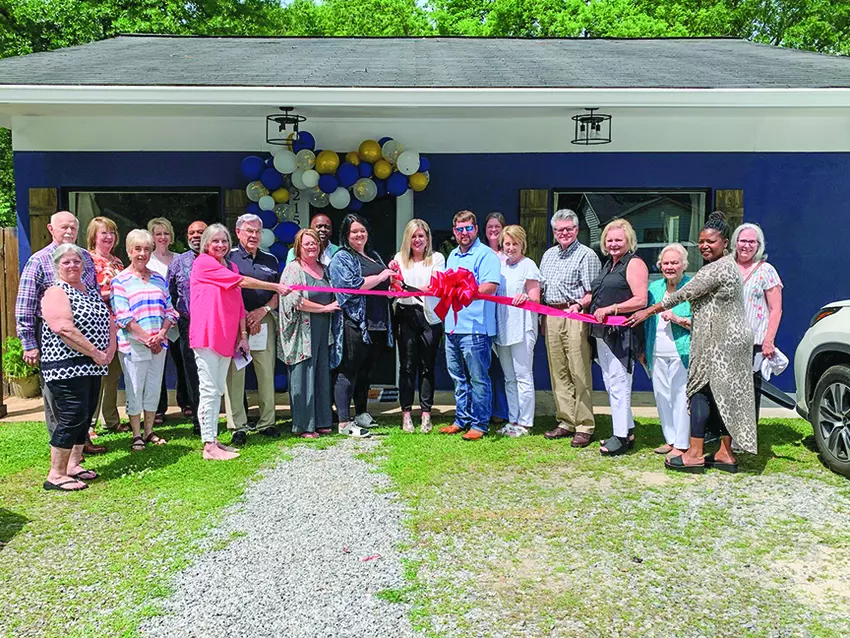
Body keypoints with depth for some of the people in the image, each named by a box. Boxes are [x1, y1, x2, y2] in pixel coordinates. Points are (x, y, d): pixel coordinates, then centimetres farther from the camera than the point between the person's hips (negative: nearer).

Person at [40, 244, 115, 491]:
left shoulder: (91, 291, 16)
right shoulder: (56, 293, -9)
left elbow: (108, 321, 17)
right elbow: (65, 330, -20)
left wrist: (110, 349, 0)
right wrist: (96, 354, -18)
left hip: (92, 366, 8)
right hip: (66, 366, -8)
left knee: (86, 416, 12)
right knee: (73, 417, -9)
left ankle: (73, 465, 24)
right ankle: (56, 475, 0)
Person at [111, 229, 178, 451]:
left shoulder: (159, 279, 12)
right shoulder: (121, 281, -2)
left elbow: (169, 310, 9)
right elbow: (123, 316, -10)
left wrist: (161, 334, -8)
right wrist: (146, 338, -15)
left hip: (158, 344, 4)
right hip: (133, 345, -4)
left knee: (154, 387, 10)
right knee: (134, 389, 1)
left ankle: (149, 431, 22)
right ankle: (136, 435, 13)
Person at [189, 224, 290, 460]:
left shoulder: (231, 267, 18)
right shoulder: (203, 263, -4)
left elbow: (238, 304, 17)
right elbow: (242, 281, -8)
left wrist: (243, 334, 9)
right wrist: (277, 287, -5)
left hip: (226, 337, 8)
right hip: (206, 335, -8)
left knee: (218, 390, 11)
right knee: (209, 390, -7)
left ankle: (214, 440, 18)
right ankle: (209, 446, -5)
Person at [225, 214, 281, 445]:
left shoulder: (270, 259, 16)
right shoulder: (229, 257, 4)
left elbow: (279, 293, 14)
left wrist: (263, 310, -3)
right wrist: (245, 316, -8)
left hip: (265, 321, 3)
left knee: (267, 373, 4)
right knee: (235, 373, -4)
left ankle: (267, 422, 13)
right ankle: (238, 426, 3)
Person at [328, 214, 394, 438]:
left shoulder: (374, 256, 22)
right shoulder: (341, 258, -2)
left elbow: (383, 286, 34)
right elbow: (351, 285, -18)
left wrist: (392, 284, 12)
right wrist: (380, 277, -12)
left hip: (377, 325, 8)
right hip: (354, 324, -8)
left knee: (366, 371, 16)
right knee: (348, 372, -4)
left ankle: (361, 415, 28)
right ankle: (344, 422, 0)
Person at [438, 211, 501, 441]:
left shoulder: (486, 255, -7)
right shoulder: (452, 256, 19)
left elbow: (491, 286, -21)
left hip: (475, 328, -8)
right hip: (453, 326, 9)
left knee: (478, 378, 0)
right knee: (458, 377, 16)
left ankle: (479, 424, 8)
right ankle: (462, 420, 27)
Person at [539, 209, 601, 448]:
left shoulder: (587, 255, -1)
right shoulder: (548, 255, 19)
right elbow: (540, 287, 23)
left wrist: (578, 305, -21)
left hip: (575, 318, -6)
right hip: (551, 318, 7)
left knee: (579, 373, -6)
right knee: (558, 372, 8)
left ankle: (584, 426, 1)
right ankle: (566, 422, 17)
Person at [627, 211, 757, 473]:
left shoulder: (718, 268, -16)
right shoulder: (727, 265, 17)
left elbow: (684, 294, -14)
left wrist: (648, 312, -8)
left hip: (719, 343, -10)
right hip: (728, 341, 10)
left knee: (701, 391, -5)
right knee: (724, 393, 11)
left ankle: (694, 454, 0)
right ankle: (725, 454, 16)